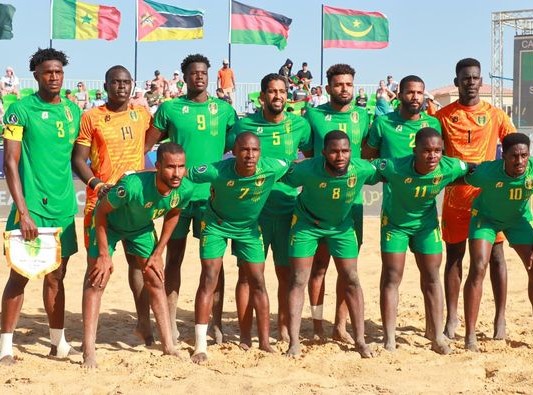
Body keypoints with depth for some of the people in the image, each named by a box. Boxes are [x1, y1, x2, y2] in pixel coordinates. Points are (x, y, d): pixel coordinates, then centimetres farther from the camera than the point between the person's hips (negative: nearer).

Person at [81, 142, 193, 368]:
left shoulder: (185, 189, -27)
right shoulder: (133, 185, -43)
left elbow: (173, 214, -3)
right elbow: (101, 211, -27)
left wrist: (158, 253, -3)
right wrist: (104, 255, -23)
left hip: (142, 227, 5)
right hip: (109, 223, -5)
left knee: (156, 282, 6)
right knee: (96, 280, -11)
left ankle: (169, 348, 15)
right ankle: (89, 352, -9)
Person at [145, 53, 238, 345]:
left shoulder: (224, 109, 6)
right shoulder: (169, 108, 3)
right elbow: (146, 145, 4)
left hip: (212, 193, 1)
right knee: (174, 258, 6)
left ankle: (217, 324, 9)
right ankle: (171, 324, 14)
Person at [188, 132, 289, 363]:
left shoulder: (272, 169, -28)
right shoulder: (217, 171, -33)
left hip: (249, 227, 2)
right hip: (216, 224, -2)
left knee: (257, 282, 3)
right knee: (209, 280, -8)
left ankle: (264, 342, 13)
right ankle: (200, 345, -4)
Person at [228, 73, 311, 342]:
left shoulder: (299, 125, 3)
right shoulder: (245, 125, -3)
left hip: (287, 210, 2)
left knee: (286, 272, 8)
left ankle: (284, 328, 22)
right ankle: (245, 332, 11)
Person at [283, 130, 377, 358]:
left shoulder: (362, 169, -26)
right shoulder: (308, 170, -33)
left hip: (342, 226, 2)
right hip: (306, 224, -2)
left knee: (351, 281, 2)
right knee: (298, 281, -4)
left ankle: (360, 340, 13)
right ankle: (294, 343, 2)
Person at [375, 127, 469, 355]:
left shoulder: (450, 168, -26)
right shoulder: (395, 168, -35)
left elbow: (472, 171, -6)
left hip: (427, 223, 3)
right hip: (395, 223, -2)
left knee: (432, 278, 5)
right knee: (391, 278, -2)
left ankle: (437, 338, 14)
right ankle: (389, 339, 5)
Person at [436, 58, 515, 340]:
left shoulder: (495, 115, 3)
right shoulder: (443, 116, 1)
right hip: (455, 197, 0)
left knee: (495, 256, 3)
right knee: (454, 257, 6)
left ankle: (500, 318, 11)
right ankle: (452, 317, 15)